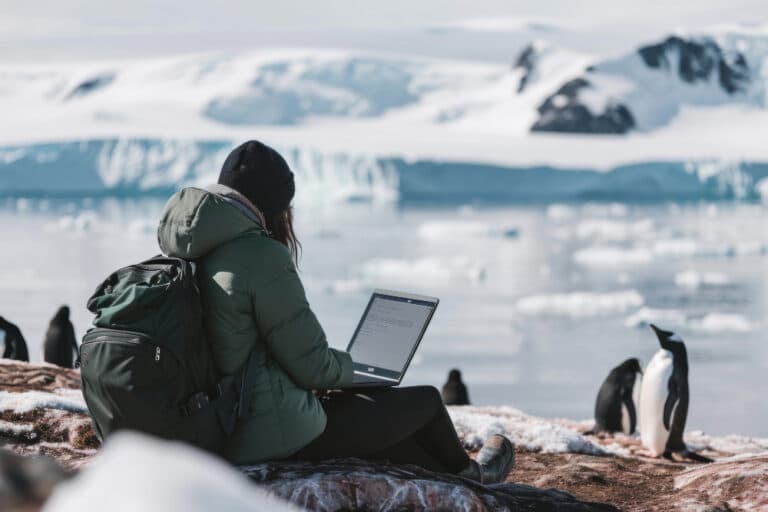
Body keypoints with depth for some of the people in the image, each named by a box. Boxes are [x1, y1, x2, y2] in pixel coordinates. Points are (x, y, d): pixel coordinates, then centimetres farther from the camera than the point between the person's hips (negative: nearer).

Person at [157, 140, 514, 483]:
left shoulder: (188, 255, 5)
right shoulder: (262, 256, -21)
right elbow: (313, 366, -18)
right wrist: (348, 367, 5)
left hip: (224, 432, 9)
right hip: (278, 431, -9)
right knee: (427, 401, 13)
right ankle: (462, 474, 44)